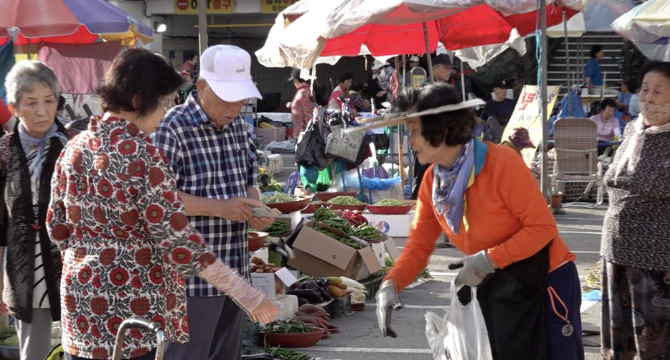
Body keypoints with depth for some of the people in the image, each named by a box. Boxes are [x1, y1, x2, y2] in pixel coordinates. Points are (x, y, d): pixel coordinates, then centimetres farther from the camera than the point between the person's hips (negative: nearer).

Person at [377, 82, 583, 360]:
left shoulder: (502, 163, -24)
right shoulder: (432, 181, -3)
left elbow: (543, 227, -23)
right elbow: (419, 245, -1)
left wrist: (488, 260, -27)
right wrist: (391, 285, -18)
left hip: (545, 281, -7)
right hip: (495, 290, 7)